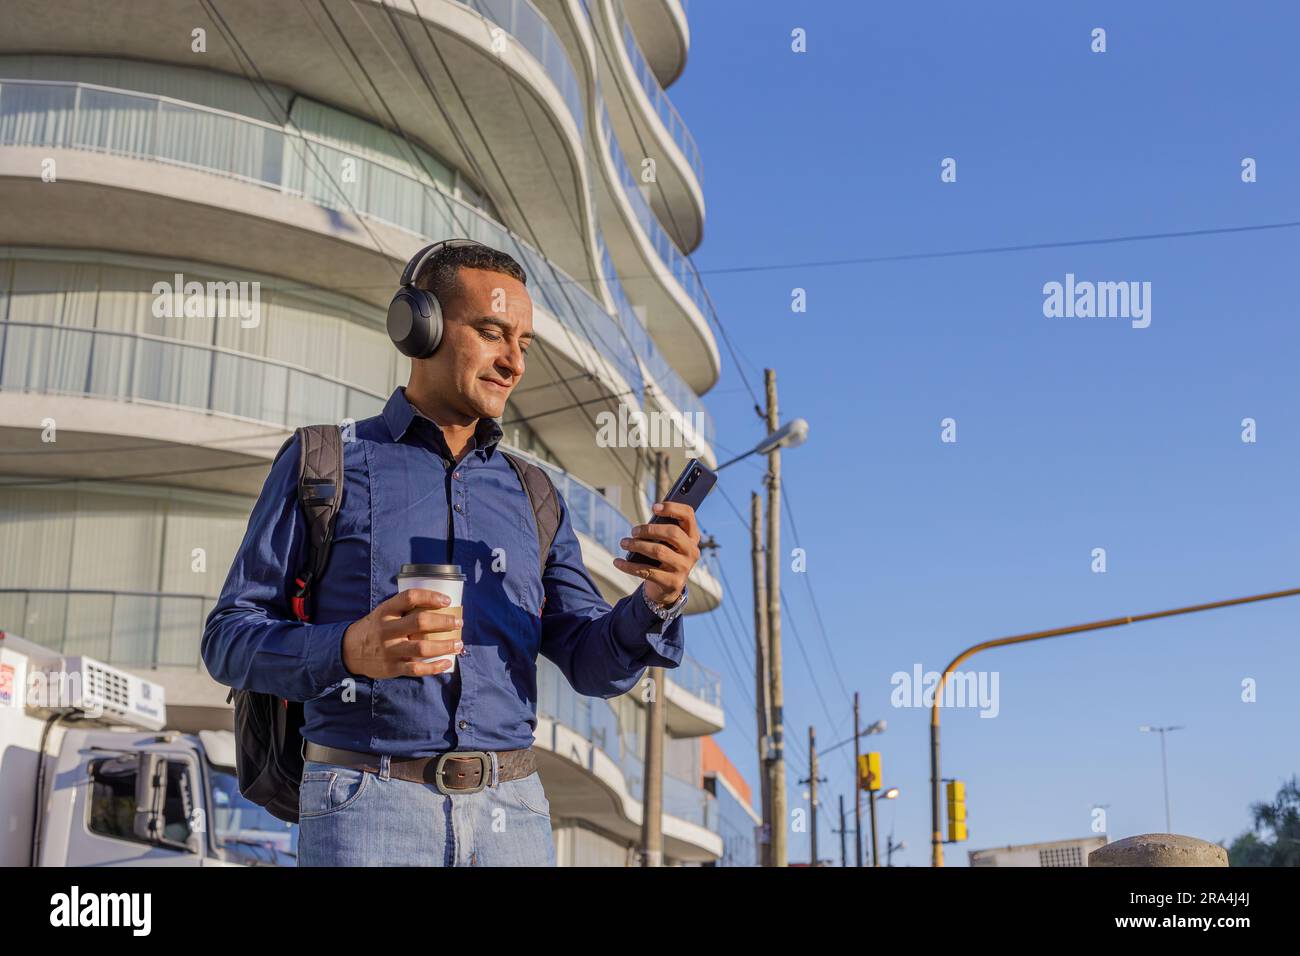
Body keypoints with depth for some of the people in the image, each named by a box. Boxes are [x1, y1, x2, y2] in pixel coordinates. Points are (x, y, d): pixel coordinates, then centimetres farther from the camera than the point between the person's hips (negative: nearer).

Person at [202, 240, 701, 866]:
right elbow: (229, 640, 0)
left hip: (512, 813, 4)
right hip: (368, 808, -3)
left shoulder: (532, 499, 15)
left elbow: (596, 665, 8)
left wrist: (657, 601, -13)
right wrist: (350, 650, -19)